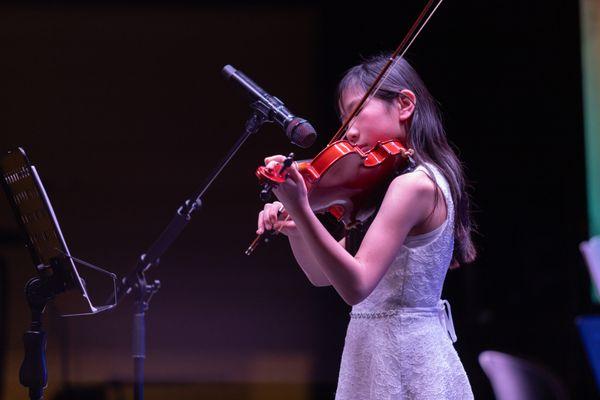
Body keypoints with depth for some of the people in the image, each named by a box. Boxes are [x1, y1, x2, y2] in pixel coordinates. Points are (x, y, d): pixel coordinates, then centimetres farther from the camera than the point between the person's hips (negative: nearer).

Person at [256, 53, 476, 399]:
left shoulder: (413, 184, -16)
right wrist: (294, 230, -5)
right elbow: (324, 275, 14)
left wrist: (300, 208, -33)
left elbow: (356, 285, -26)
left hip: (401, 364, -9)